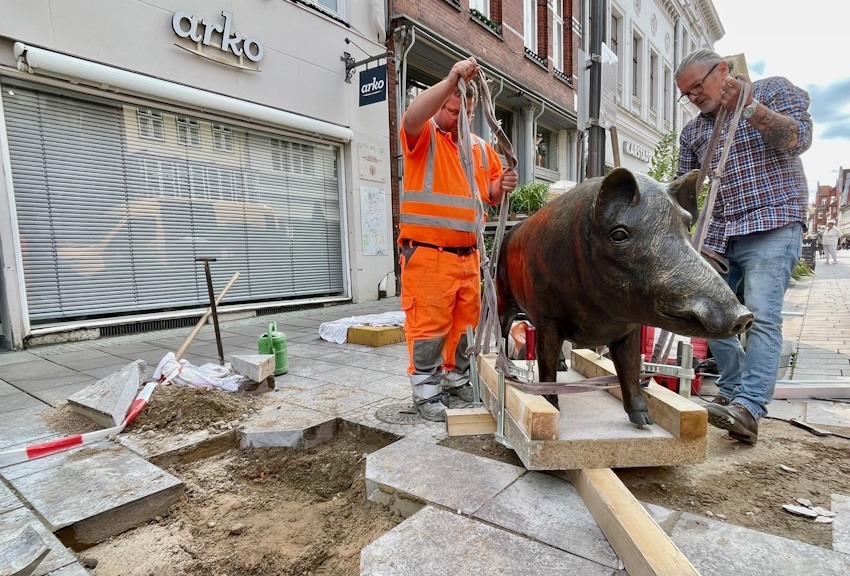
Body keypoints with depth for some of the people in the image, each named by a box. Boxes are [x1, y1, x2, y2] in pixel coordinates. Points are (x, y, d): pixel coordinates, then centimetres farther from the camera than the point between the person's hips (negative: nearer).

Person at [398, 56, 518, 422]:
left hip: (468, 255, 6)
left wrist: (502, 186, -2)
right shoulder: (424, 136, 1)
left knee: (464, 323, 12)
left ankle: (456, 380, 28)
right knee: (428, 324, -3)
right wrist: (451, 80, -29)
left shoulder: (481, 148, 18)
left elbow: (490, 194, 21)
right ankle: (426, 392, 9)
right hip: (427, 253, -6)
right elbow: (411, 118, -23)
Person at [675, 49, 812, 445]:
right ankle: (733, 392, 18)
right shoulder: (692, 131, 17)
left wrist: (748, 106, -13)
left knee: (761, 315, -17)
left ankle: (749, 408, -20)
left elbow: (799, 139, -8)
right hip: (719, 234, 6)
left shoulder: (774, 91, 7)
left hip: (772, 227, -5)